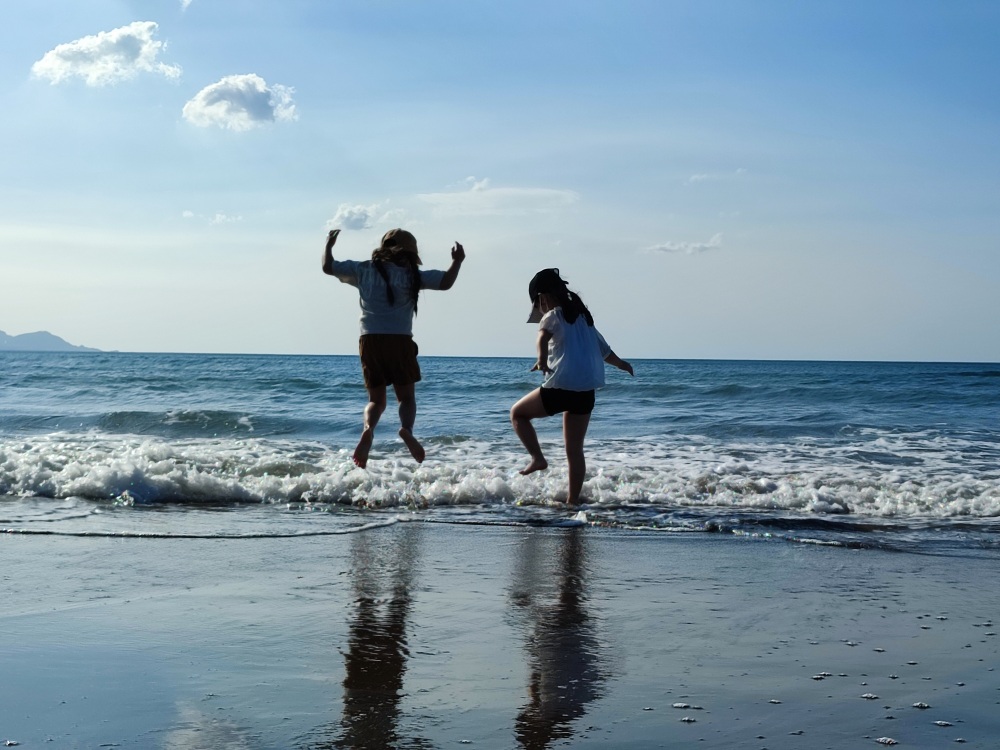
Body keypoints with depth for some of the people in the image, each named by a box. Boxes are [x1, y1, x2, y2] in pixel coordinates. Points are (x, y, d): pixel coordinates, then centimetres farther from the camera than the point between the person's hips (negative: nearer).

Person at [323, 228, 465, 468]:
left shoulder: (364, 270, 10)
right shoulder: (411, 275, 4)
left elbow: (328, 267, 14)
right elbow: (445, 282, -2)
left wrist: (328, 245, 32)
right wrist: (457, 261, 15)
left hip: (370, 340, 2)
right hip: (400, 340, -2)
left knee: (376, 399, 11)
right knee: (407, 396, 9)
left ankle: (368, 430, -21)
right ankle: (406, 429, -23)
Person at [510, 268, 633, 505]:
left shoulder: (553, 316, -1)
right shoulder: (583, 317, 20)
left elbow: (543, 335, -27)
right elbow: (604, 350, 32)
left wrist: (542, 359, -42)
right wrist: (622, 364, 50)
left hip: (561, 387, -7)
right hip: (585, 393, 7)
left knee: (518, 412, 15)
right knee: (575, 450, 13)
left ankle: (538, 457, 0)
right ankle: (573, 500, 12)